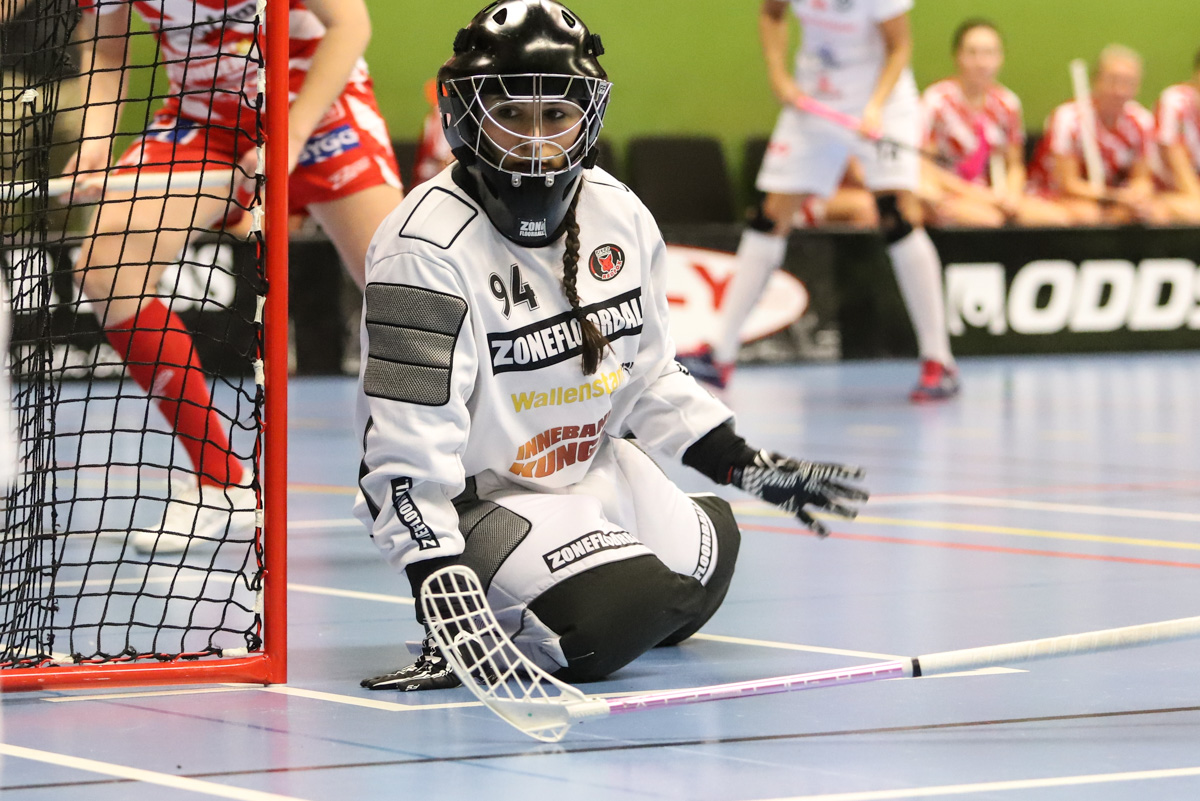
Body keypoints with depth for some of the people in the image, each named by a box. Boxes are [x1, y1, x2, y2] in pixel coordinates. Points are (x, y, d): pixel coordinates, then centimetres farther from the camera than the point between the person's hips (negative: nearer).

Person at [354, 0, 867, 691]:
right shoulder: (428, 250, -26)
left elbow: (646, 375, 11)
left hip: (592, 470, 8)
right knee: (616, 619, -26)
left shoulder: (620, 217, -4)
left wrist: (751, 467, 6)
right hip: (474, 499, -8)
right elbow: (412, 443, -28)